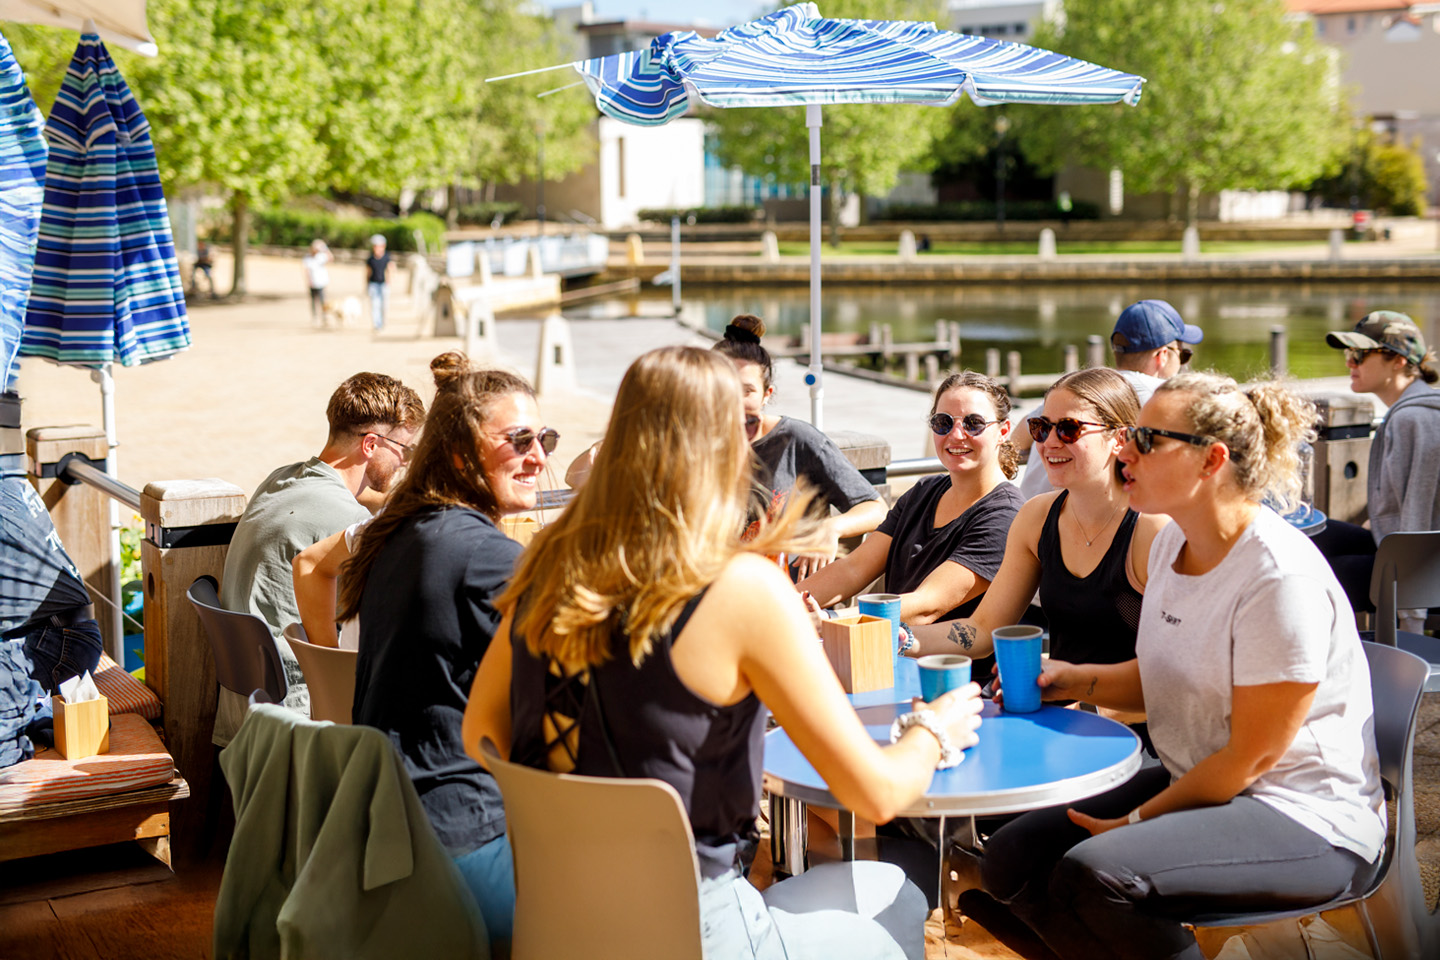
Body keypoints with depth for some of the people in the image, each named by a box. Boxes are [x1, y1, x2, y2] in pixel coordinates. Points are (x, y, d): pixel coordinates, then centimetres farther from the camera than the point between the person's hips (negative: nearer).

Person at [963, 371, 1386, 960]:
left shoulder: (1281, 577, -22)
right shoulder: (1172, 543, 5)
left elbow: (1254, 755, -18)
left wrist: (1138, 819, -12)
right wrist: (1069, 680, 3)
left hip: (1307, 820, -9)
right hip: (1195, 780, 9)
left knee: (1093, 874, -31)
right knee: (1011, 858, -6)